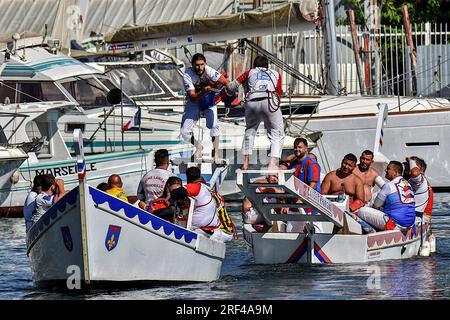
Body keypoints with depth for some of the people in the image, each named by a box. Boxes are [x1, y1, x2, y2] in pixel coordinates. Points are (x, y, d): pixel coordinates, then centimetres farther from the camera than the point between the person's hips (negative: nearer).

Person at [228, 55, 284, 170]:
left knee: (250, 131, 23)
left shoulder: (250, 72, 27)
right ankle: (272, 163, -9)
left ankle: (245, 162, 18)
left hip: (252, 103, 1)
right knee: (277, 134, 7)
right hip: (270, 102, -1)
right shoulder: (275, 74, 28)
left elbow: (232, 86, 23)